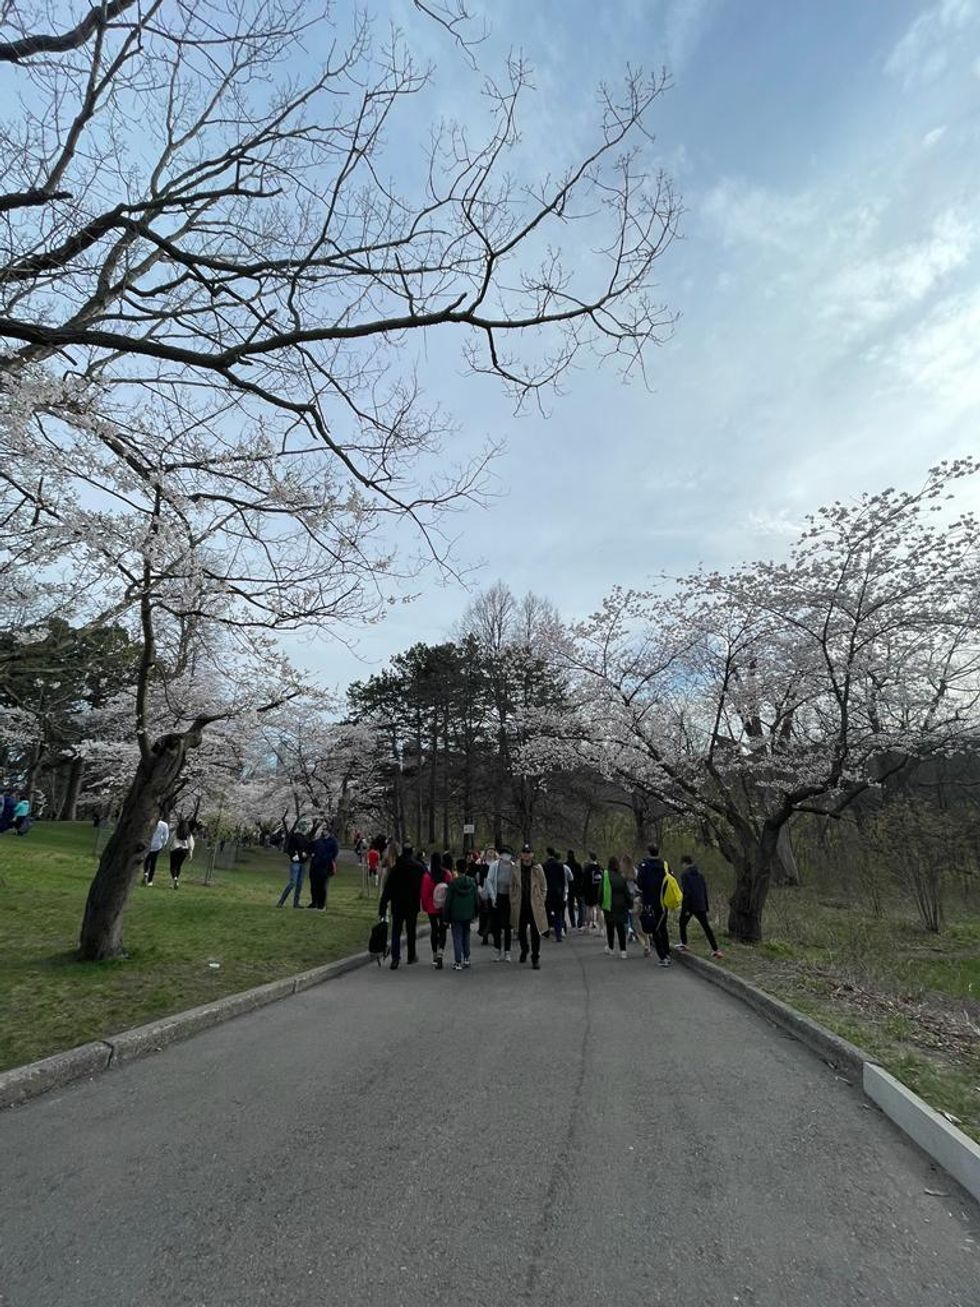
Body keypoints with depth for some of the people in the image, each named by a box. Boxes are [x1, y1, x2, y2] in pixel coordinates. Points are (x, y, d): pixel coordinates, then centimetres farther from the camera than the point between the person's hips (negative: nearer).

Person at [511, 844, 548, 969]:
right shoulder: (516, 868, -1)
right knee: (521, 931, 15)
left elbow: (544, 887, 3)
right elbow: (512, 887, 8)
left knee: (535, 932, -1)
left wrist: (541, 902, -1)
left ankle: (535, 958, 12)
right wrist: (513, 902, 5)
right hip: (520, 906, 2)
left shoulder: (538, 868, -3)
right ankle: (524, 951, 41)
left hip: (535, 906, -2)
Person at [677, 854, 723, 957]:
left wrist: (686, 908, -14)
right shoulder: (699, 874, 8)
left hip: (690, 905, -5)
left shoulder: (685, 874, -11)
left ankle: (684, 944, 20)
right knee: (706, 927, 6)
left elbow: (686, 892, -17)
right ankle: (716, 949, -1)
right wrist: (706, 907, 17)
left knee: (682, 923, 17)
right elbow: (705, 890, 11)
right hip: (701, 905, 5)